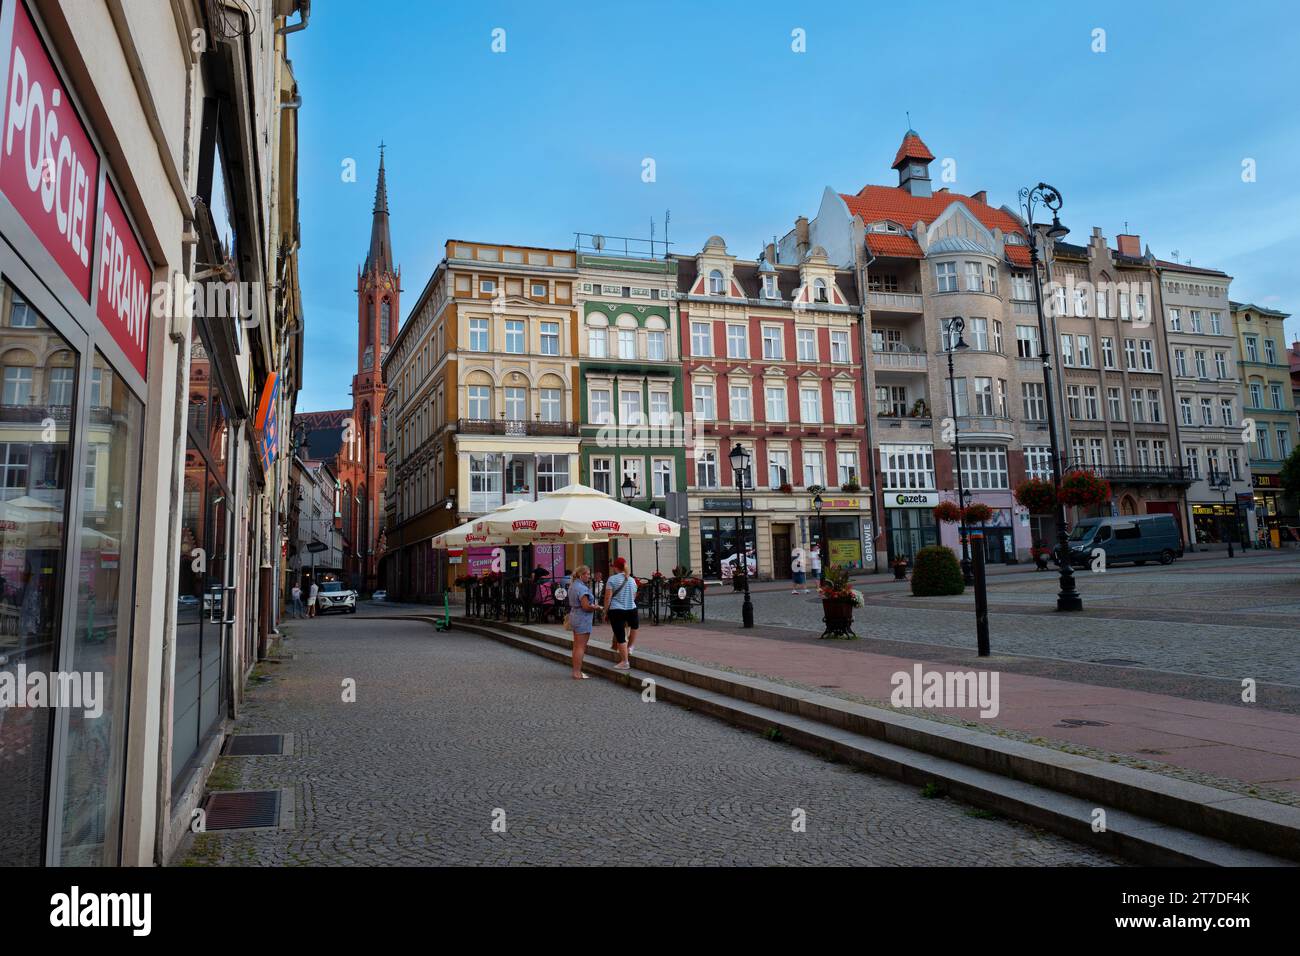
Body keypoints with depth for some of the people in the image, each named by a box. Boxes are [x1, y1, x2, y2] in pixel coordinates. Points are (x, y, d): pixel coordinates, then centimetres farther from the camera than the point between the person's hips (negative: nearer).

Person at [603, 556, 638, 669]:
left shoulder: (612, 579, -4)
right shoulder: (632, 580, 11)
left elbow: (608, 597, -9)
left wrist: (605, 611, 1)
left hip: (616, 610, -4)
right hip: (631, 610, 4)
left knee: (620, 636, 0)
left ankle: (624, 662, 2)